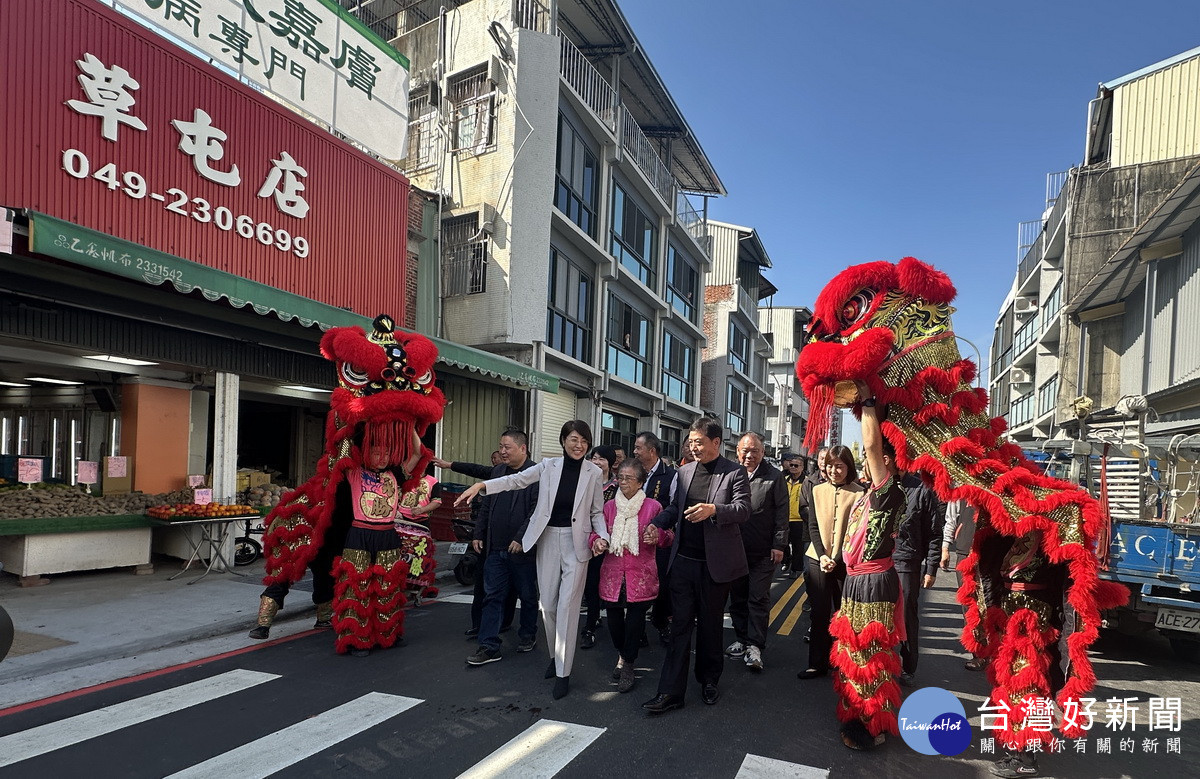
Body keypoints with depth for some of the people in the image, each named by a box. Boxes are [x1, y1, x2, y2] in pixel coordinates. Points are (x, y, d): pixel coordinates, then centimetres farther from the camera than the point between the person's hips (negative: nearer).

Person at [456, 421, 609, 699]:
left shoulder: (593, 473, -2)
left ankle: (563, 673, 3)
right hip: (547, 539, 2)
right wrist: (481, 485, -18)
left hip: (576, 542, -2)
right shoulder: (548, 466, 1)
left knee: (567, 605, -6)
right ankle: (555, 657, 31)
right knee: (548, 603, 9)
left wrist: (602, 537, -13)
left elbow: (597, 512, 4)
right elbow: (517, 480, -5)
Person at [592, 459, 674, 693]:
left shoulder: (653, 506, -2)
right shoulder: (609, 506, 7)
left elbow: (668, 538, 3)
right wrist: (597, 541, -8)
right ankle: (623, 656, 38)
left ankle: (628, 665, 23)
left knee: (635, 620, -1)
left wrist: (658, 535, -19)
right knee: (614, 619, 8)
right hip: (613, 572, 3)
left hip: (640, 574, -3)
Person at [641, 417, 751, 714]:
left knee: (710, 624, 13)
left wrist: (713, 509, -31)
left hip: (714, 563, -4)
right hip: (683, 559, 4)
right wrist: (658, 524, 0)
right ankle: (671, 691, 10)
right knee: (680, 624, 6)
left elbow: (743, 509, -15)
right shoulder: (685, 472, 10)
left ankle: (709, 679, 34)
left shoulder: (734, 473, -5)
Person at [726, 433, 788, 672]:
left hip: (763, 551, -3)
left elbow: (782, 513, -3)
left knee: (759, 598, 1)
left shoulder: (774, 477, -4)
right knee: (737, 597, 13)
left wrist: (779, 545, -6)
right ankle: (742, 639, 27)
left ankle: (754, 646, 9)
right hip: (735, 549, 3)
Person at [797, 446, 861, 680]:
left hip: (844, 562, -2)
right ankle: (817, 663, 14)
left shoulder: (857, 493, -4)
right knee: (819, 613, 6)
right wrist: (822, 555, -8)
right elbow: (813, 526, 5)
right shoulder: (817, 491, 6)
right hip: (817, 560, 2)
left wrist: (836, 558, -14)